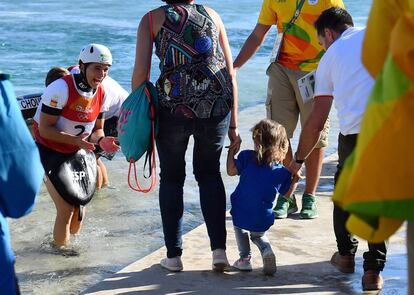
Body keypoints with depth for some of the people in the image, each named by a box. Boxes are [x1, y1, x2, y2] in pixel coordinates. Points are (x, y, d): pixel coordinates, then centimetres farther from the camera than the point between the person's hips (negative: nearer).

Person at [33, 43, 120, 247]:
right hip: (49, 152, -7)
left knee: (79, 205, 11)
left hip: (76, 154, 7)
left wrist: (101, 140, -18)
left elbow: (97, 129, 6)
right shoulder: (61, 89, -25)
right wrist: (76, 140, -35)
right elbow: (45, 129, -25)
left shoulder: (101, 94, -3)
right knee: (66, 209, -10)